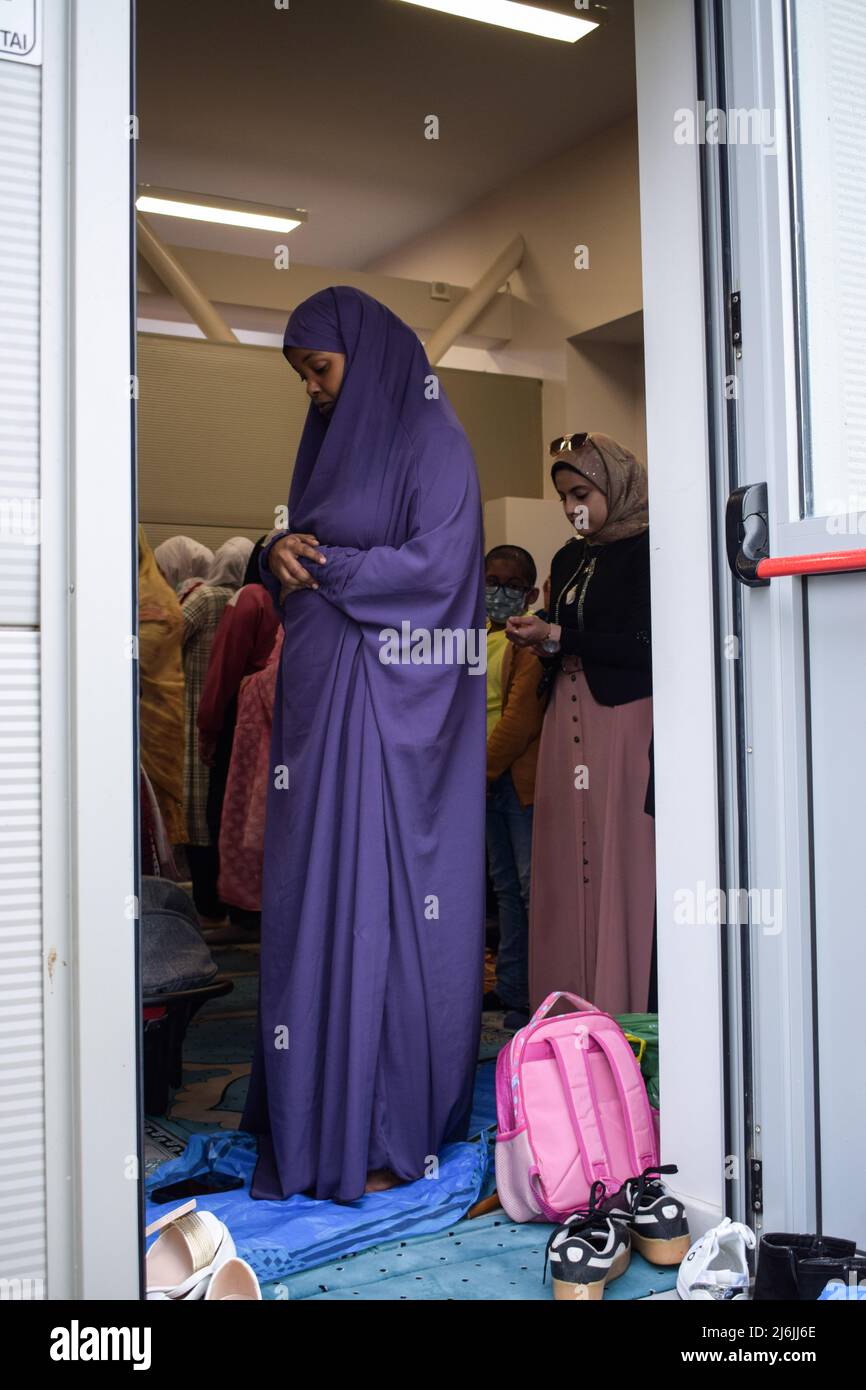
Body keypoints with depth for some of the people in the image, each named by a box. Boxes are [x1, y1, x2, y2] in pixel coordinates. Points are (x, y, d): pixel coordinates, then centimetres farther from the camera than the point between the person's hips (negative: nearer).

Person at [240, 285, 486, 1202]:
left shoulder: (428, 438, -3)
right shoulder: (327, 439, 21)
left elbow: (436, 561, -15)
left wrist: (321, 566, -7)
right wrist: (279, 559, -2)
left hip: (393, 702, -7)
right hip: (320, 693, 8)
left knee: (385, 899, -5)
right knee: (313, 897, 7)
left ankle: (391, 1131, 5)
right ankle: (317, 1115, 17)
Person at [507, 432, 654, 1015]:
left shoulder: (645, 551, -4)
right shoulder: (568, 560, 20)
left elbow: (647, 646, -13)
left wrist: (557, 636, -12)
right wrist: (537, 640, 1)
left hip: (624, 722, -7)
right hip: (568, 722, 7)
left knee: (621, 867, -6)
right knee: (566, 870, 5)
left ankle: (623, 1009, 0)